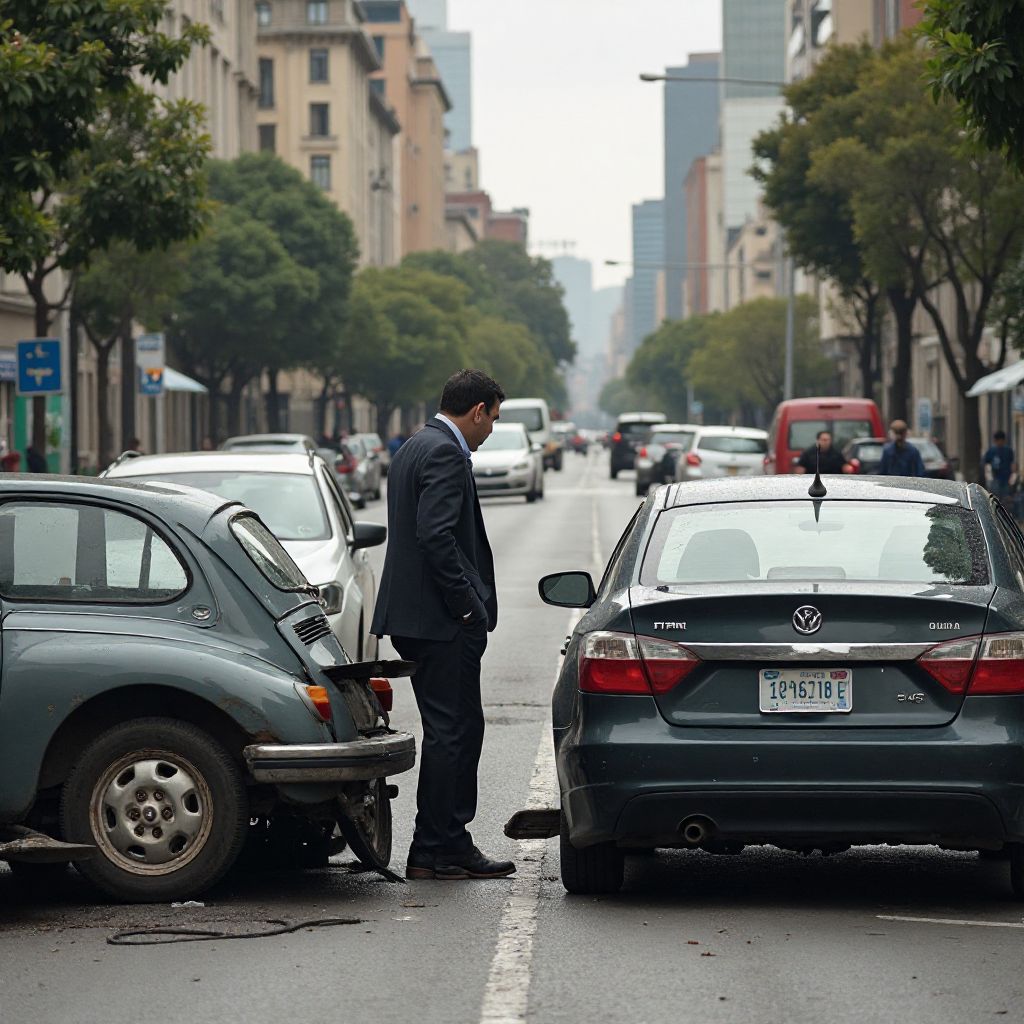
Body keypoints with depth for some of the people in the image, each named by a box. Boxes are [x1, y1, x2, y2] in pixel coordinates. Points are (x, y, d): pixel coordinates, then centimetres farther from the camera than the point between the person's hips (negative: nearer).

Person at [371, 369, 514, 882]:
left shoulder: (414, 448, 18)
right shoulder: (445, 454, -14)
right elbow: (436, 535, -23)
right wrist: (465, 604, -17)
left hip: (415, 615, 11)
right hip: (443, 624, -11)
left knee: (461, 728, 14)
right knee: (449, 732, -5)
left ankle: (451, 843, 18)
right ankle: (432, 853, -1)